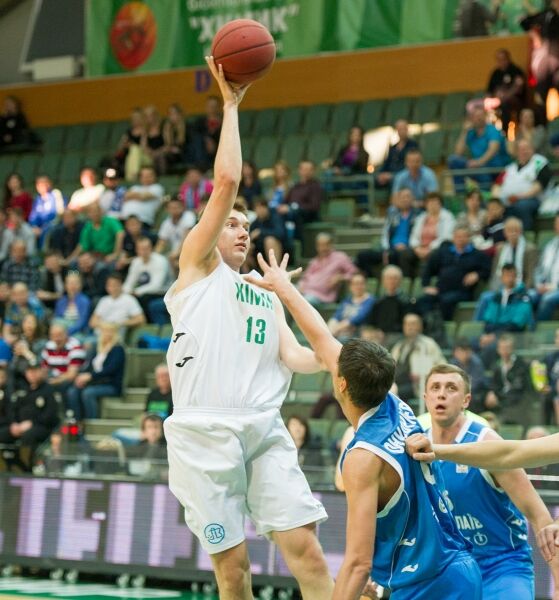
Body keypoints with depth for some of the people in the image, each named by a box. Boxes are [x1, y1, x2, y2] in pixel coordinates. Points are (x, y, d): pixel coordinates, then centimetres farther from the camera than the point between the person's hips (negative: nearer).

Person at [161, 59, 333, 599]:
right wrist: (230, 104, 3)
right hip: (204, 431, -4)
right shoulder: (197, 265, 11)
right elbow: (227, 180, 1)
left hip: (264, 431, 4)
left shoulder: (266, 295, 26)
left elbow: (292, 355, 12)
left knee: (305, 549, -7)